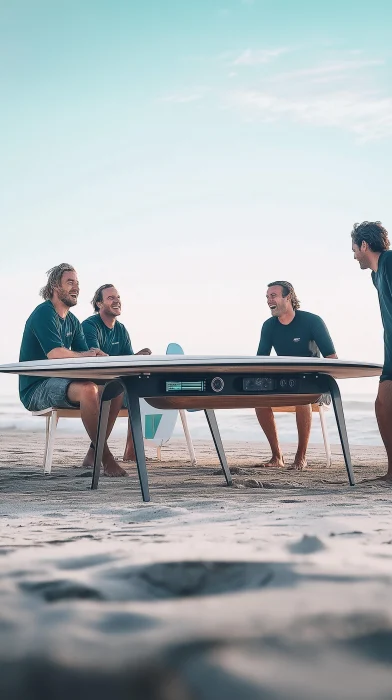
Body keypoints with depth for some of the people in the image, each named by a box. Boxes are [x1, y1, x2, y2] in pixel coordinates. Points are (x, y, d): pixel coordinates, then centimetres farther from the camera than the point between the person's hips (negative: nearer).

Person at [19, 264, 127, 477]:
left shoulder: (73, 321, 15)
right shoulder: (44, 314, -12)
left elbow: (88, 355, 6)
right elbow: (55, 354, -26)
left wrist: (98, 356, -17)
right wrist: (84, 355, -11)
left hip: (59, 384, 9)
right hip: (36, 389, -9)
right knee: (88, 389, -34)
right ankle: (106, 458, -28)